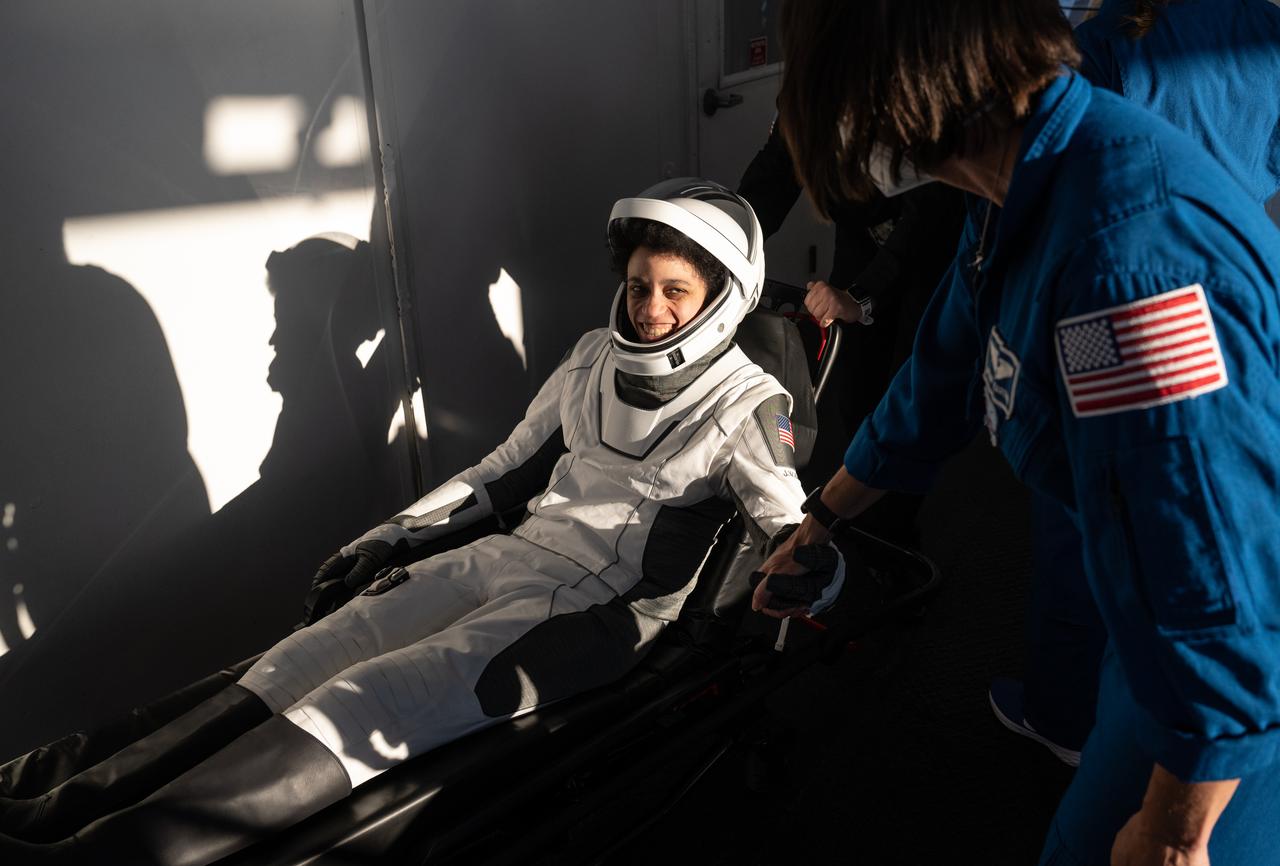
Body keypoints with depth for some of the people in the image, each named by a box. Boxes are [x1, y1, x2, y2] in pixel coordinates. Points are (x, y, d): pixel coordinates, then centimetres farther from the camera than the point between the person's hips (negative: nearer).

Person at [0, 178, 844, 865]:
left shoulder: (745, 406, -7)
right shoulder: (596, 358, 9)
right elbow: (508, 467, 17)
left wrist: (805, 577, -28)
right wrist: (394, 534, 16)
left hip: (594, 609, -6)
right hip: (508, 557, 6)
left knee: (359, 709, -22)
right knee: (300, 667, -9)